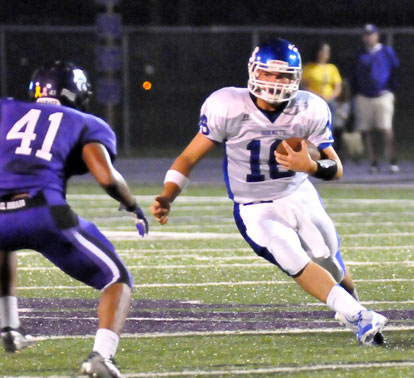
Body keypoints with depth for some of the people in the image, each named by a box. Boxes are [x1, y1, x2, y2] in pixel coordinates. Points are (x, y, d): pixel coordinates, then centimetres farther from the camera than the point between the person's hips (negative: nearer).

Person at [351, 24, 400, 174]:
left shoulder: (387, 51, 5)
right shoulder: (360, 55, 14)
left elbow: (395, 70, 6)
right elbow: (355, 77, 18)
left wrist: (392, 89, -2)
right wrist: (355, 94, 9)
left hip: (383, 95, -4)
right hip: (364, 98, 4)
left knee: (386, 130, -12)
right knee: (367, 132, 0)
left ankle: (393, 162, -9)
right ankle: (374, 162, 6)